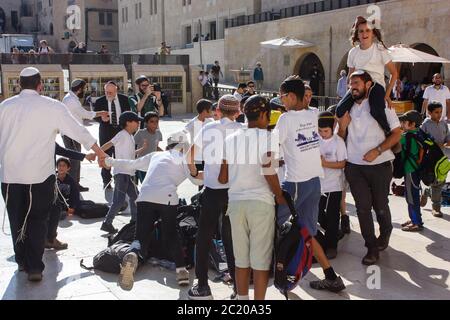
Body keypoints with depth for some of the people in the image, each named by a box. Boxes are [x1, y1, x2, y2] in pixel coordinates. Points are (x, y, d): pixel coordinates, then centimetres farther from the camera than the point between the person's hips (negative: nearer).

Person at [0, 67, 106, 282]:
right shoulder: (52, 107, -5)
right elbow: (78, 131, 0)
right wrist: (100, 152, 11)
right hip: (40, 175, -2)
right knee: (37, 221, 8)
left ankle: (22, 260, 28)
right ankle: (34, 266, 5)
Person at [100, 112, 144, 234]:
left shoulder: (130, 136, 18)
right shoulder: (122, 134, -11)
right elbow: (109, 144, -22)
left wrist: (142, 149, 23)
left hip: (128, 173, 10)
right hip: (121, 172, -10)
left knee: (134, 196, 17)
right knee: (119, 199, -10)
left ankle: (135, 221, 29)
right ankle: (107, 223, -6)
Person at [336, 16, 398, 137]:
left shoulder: (380, 50, -2)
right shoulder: (353, 52, 8)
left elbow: (394, 73, 1)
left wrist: (387, 94, -7)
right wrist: (350, 93, 4)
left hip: (376, 85, -4)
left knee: (376, 111, -37)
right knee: (340, 109, -26)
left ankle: (389, 133, -12)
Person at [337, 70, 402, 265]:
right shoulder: (347, 108, 9)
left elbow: (397, 133, -6)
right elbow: (341, 138, 16)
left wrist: (377, 151, -17)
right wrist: (342, 126, -6)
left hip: (379, 164, -3)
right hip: (354, 166, 3)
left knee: (380, 205, 9)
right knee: (363, 207, 1)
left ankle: (385, 234, 38)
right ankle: (372, 247, 12)